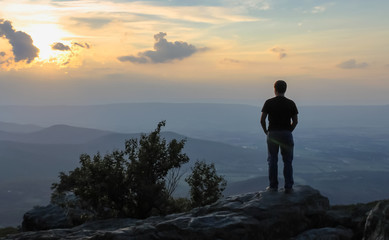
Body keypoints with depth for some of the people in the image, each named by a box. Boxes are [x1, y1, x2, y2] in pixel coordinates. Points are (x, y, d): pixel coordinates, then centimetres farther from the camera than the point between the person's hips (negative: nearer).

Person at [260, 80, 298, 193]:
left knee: (272, 161, 8)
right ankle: (288, 187, 7)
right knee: (287, 162, 7)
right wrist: (289, 131, 13)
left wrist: (266, 131, 8)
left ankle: (273, 186, 10)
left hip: (272, 134, -1)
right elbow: (295, 121, 0)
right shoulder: (291, 103, 0)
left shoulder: (269, 102, -4)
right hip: (286, 134, 1)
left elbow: (262, 120, -6)